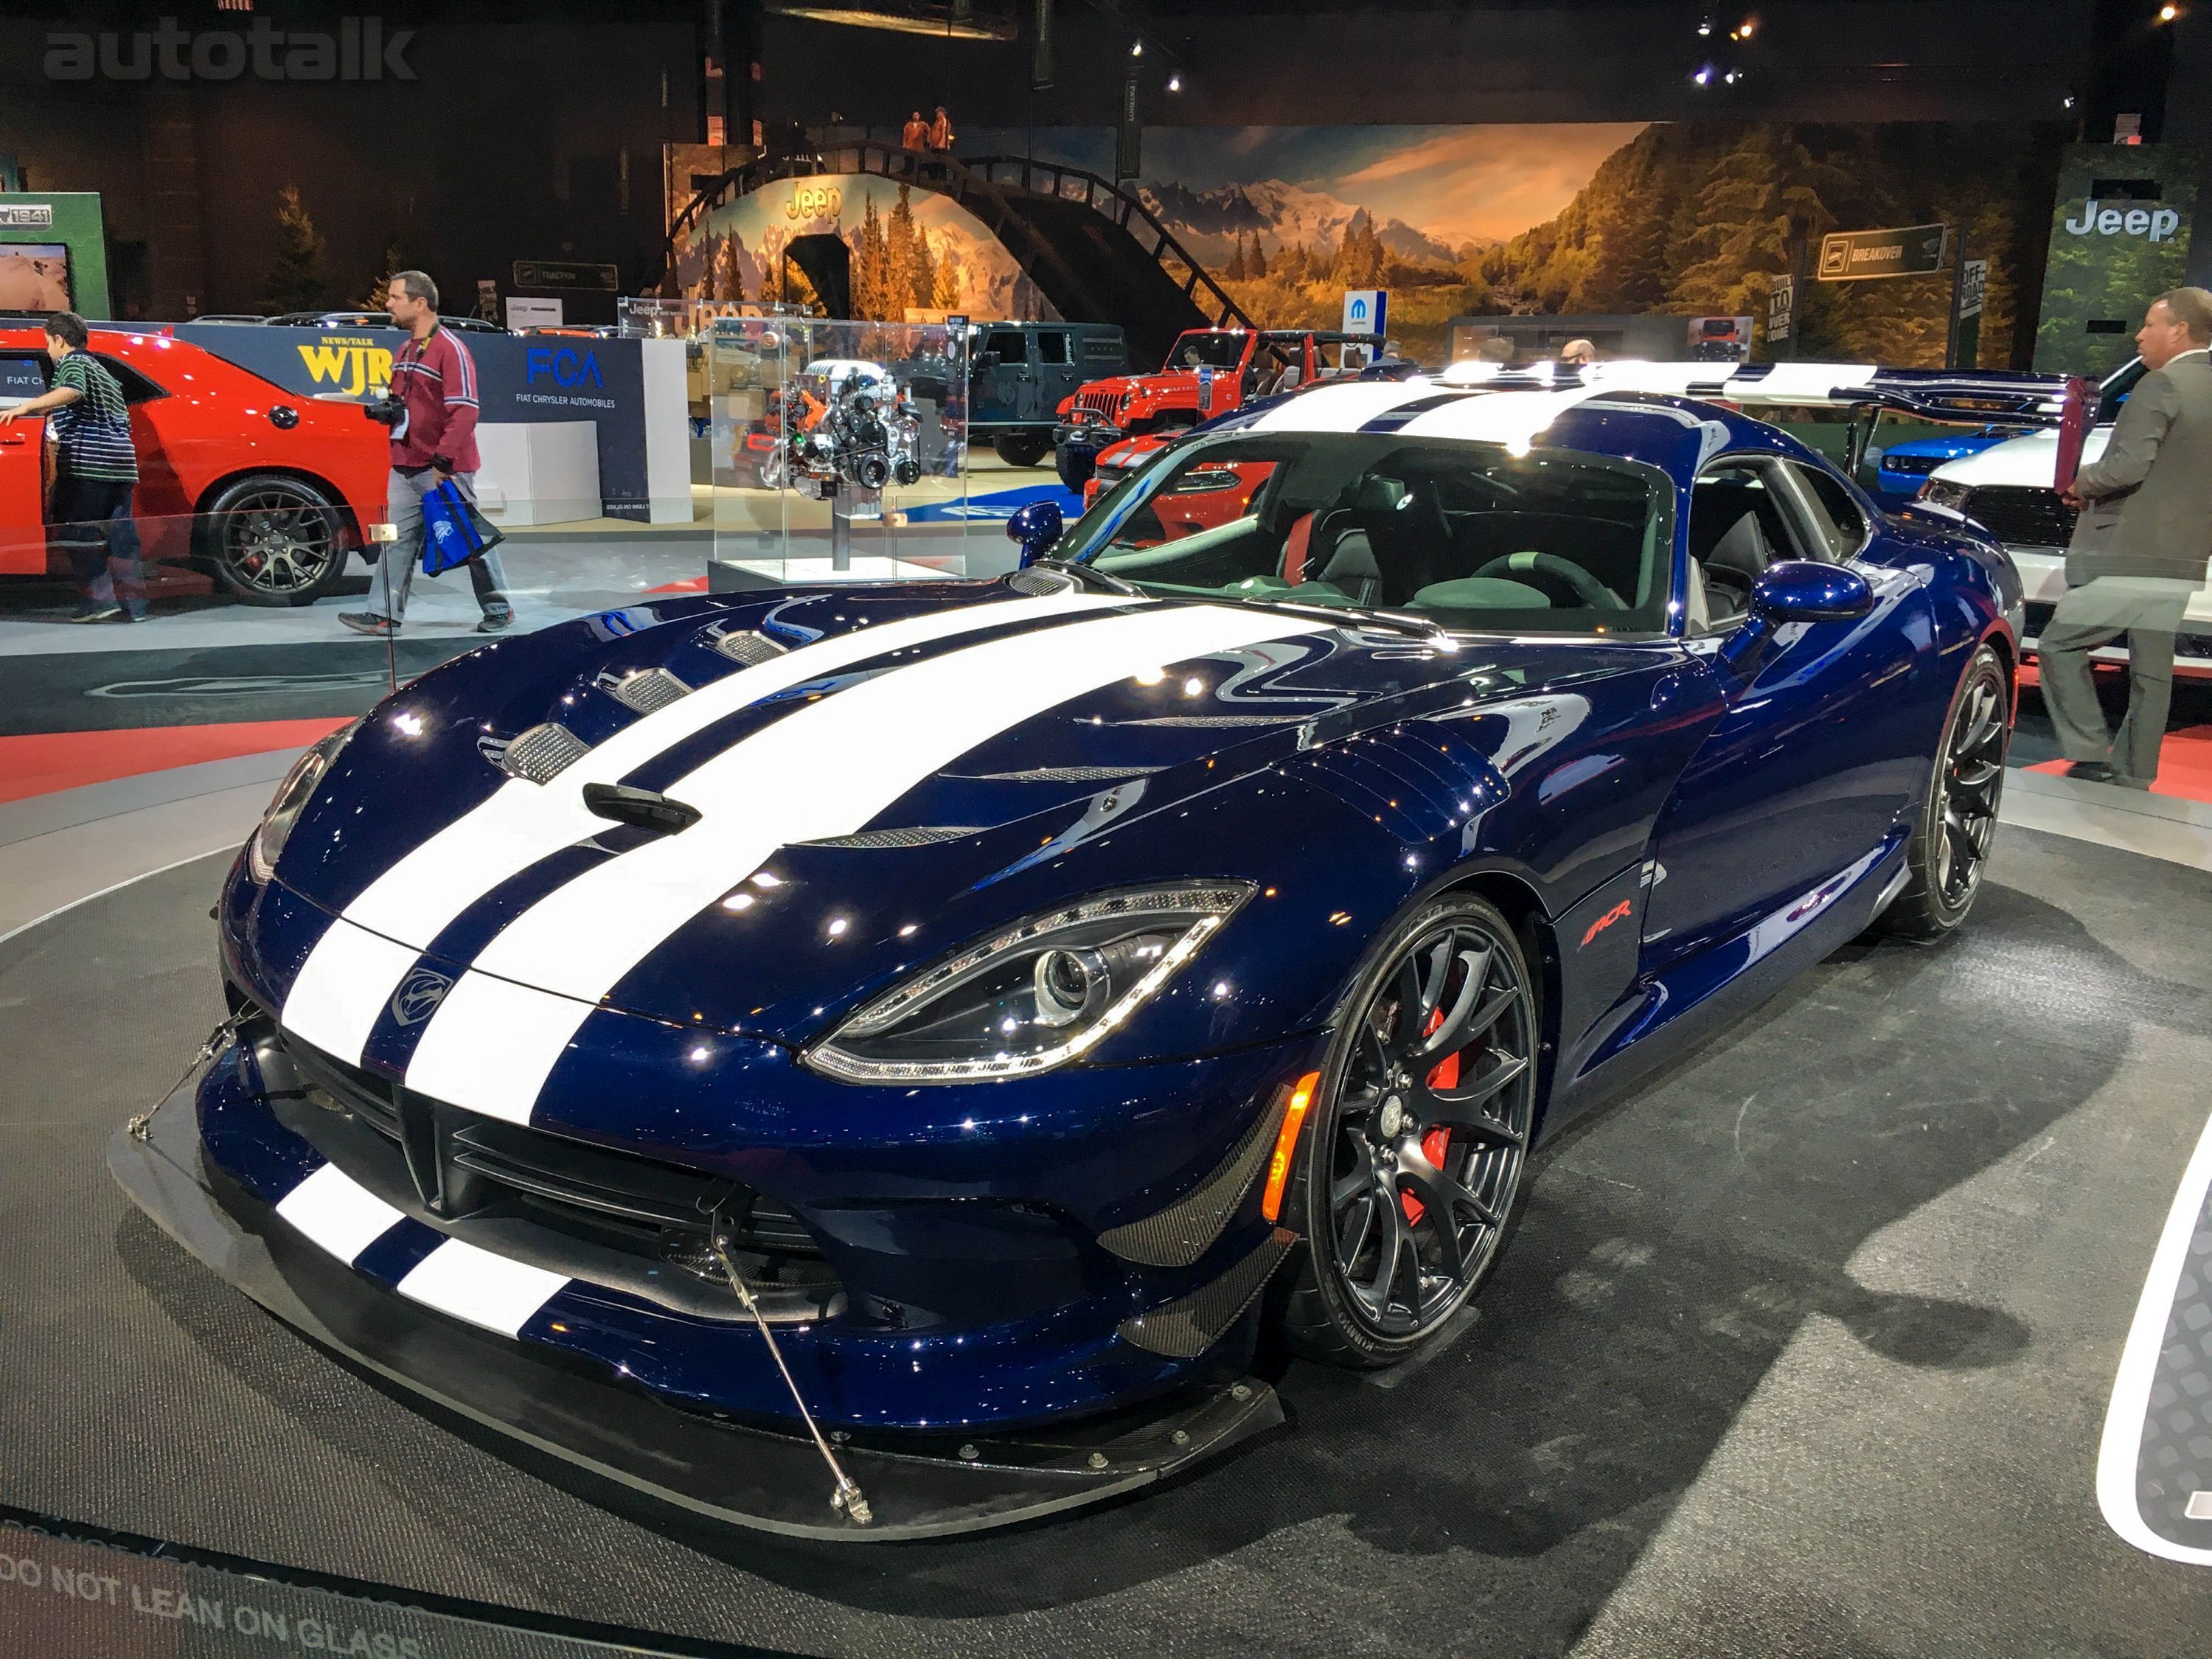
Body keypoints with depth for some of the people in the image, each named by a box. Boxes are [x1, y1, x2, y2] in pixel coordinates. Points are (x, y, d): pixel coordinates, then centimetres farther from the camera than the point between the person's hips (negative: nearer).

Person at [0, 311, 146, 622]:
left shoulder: (71, 363, 0)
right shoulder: (101, 369, 26)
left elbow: (73, 391, -24)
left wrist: (27, 406, -27)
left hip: (86, 463, -8)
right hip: (121, 463, 8)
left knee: (75, 532, -3)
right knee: (121, 534, 6)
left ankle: (101, 599, -11)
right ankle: (133, 605, 3)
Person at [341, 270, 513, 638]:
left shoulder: (450, 349, -12)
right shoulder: (403, 353, 16)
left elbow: (464, 411, -19)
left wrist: (442, 461, -21)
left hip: (444, 469, -8)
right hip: (405, 468, 8)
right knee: (398, 540, 4)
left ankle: (498, 609, 14)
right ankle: (383, 614, 4)